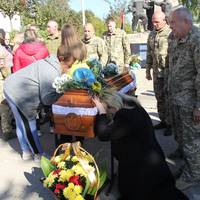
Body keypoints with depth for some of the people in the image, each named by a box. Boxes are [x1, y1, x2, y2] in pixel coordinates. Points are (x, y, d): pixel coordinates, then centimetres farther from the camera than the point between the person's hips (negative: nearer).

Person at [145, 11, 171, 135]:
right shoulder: (152, 35, 12)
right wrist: (148, 70, 18)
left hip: (168, 71, -7)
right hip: (157, 72, 7)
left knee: (168, 98, -2)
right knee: (159, 97, 13)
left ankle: (170, 123, 10)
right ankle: (163, 120, 26)